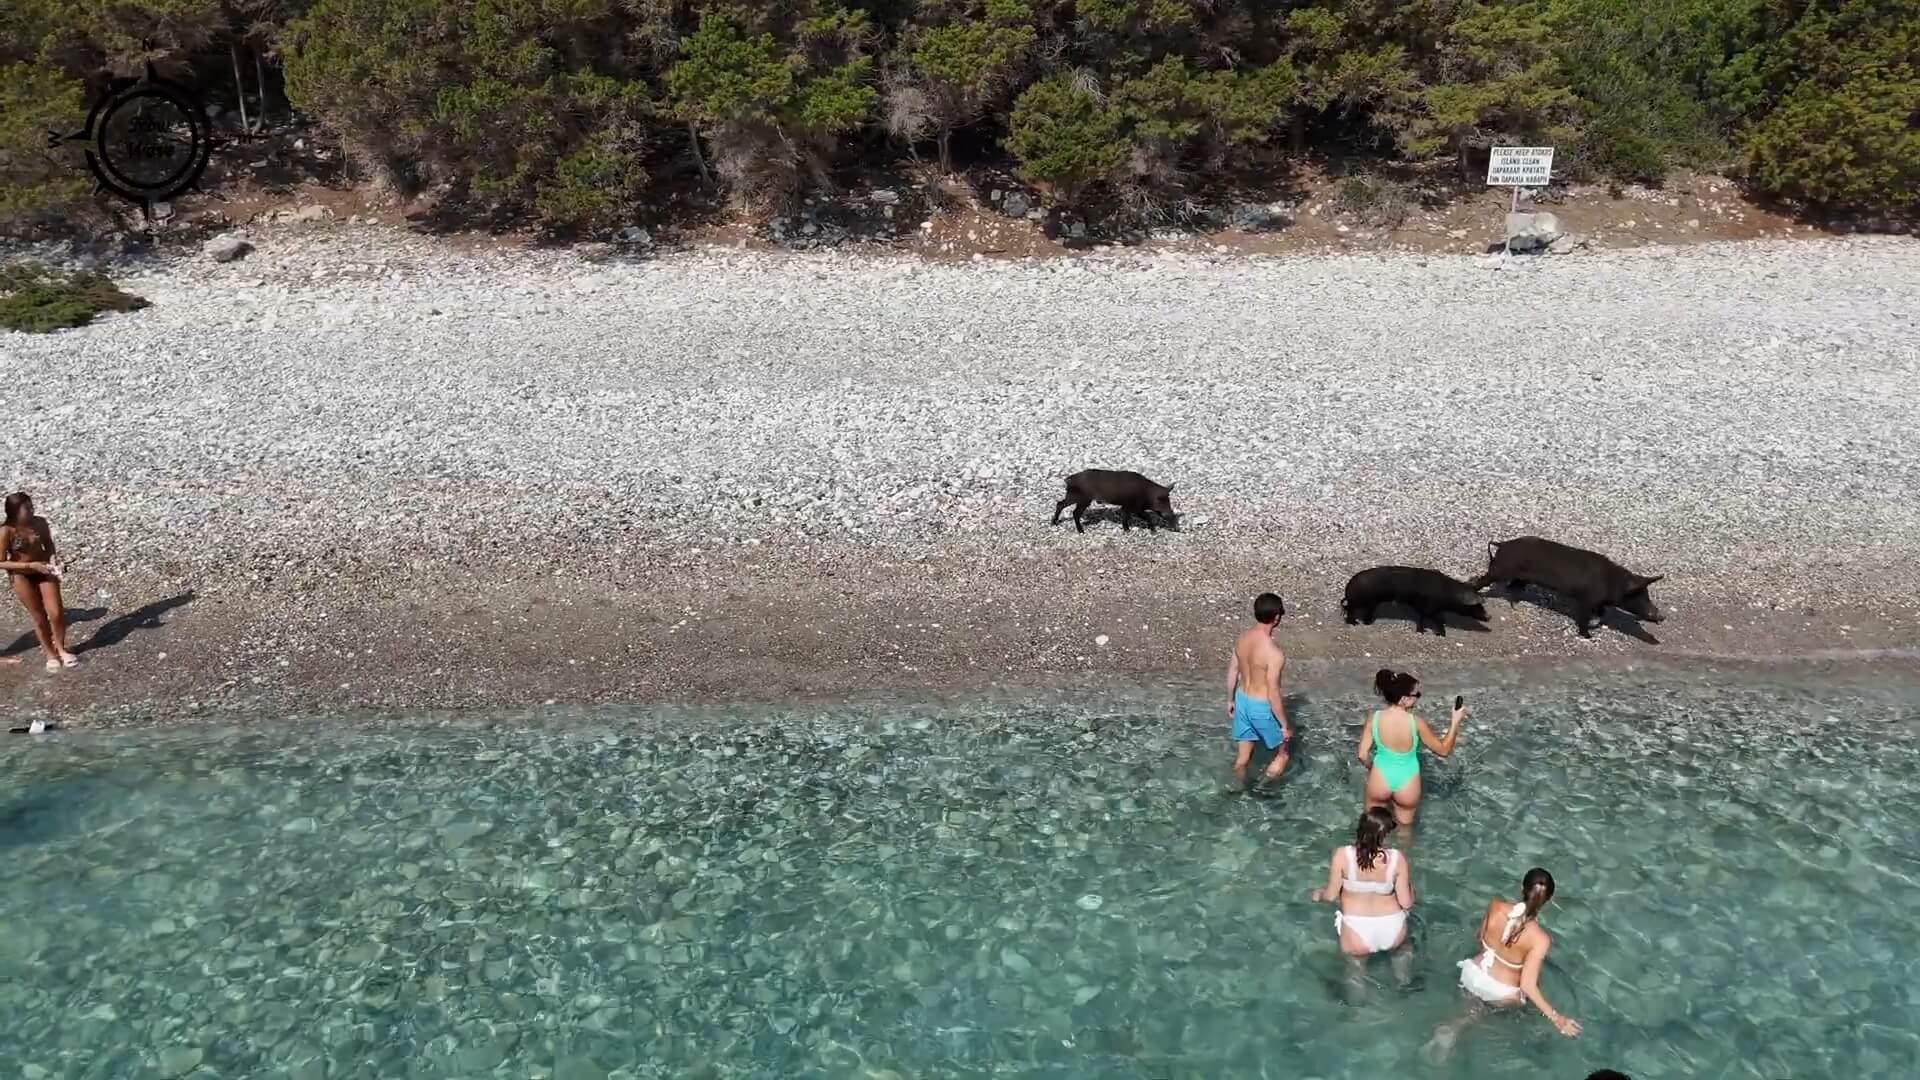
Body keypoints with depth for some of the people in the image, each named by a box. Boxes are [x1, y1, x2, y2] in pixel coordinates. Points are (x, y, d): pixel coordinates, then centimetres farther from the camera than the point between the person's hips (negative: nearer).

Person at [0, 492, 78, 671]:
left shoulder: (40, 523, -11)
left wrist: (53, 560, -12)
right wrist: (31, 565, -25)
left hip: (43, 571, 3)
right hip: (22, 577, -3)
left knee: (57, 612, -2)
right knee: (39, 617, 7)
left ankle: (61, 649, 21)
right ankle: (50, 654, 25)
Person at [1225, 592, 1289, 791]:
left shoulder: (1242, 637, -7)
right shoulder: (1273, 652, -29)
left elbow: (1232, 672, 5)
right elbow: (1273, 694, -24)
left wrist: (1230, 700, 20)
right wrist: (1285, 726, -13)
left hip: (1243, 700, 7)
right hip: (1263, 707, -7)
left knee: (1243, 754, 24)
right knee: (1282, 755, 19)